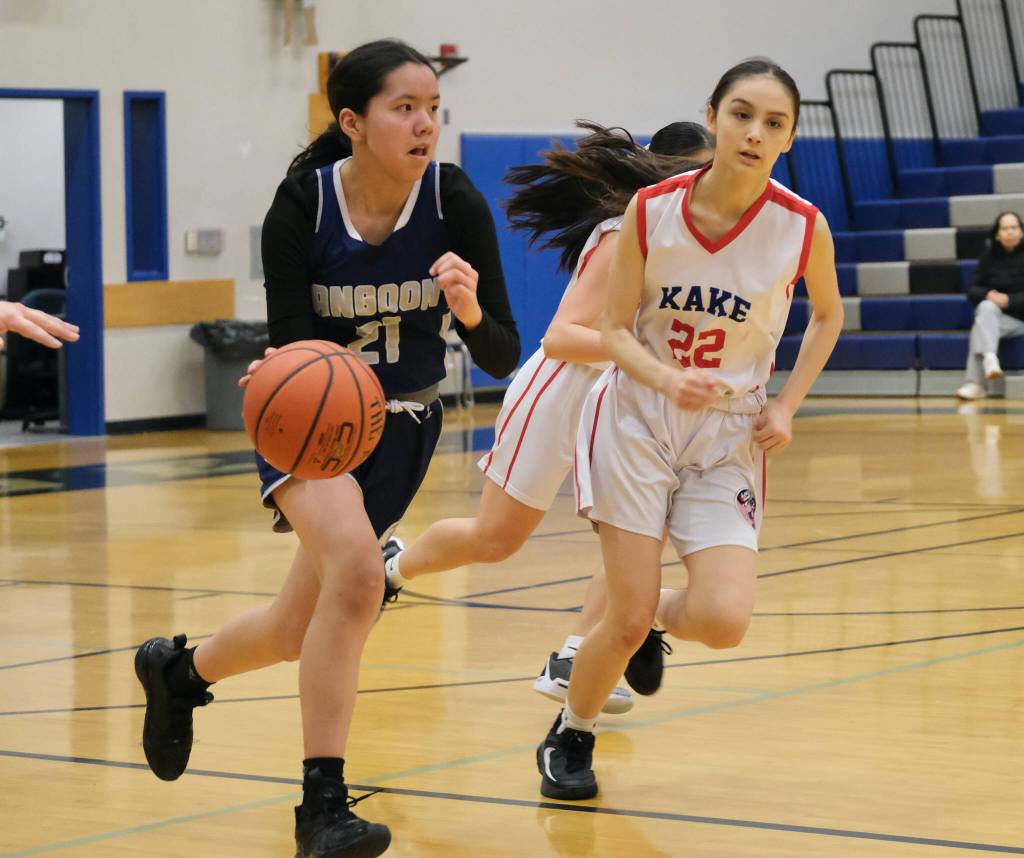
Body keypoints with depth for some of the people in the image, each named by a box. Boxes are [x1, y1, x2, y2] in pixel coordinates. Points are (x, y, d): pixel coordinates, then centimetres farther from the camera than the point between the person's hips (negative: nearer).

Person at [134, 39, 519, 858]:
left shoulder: (455, 201, -18)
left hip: (403, 424, 3)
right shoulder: (301, 205, -21)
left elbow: (502, 358, -17)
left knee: (298, 634, 8)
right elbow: (293, 344, -18)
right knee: (357, 568, -30)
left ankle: (180, 670, 42)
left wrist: (470, 307, -39)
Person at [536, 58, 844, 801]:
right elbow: (615, 331, -5)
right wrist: (668, 380, -25)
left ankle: (660, 615, 21)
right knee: (627, 621, -4)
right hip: (639, 421, -1)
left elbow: (827, 315, 10)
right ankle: (571, 739, 25)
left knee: (723, 622, -16)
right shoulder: (651, 210, -12)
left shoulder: (803, 227, -11)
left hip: (729, 436, 1)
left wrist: (787, 405, -2)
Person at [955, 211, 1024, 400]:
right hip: (993, 314, 3)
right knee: (986, 307, -34)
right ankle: (989, 360, -53)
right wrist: (988, 294, -17)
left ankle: (976, 383, -38)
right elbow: (973, 289, 4)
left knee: (980, 327, -31)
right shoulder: (989, 256, 4)